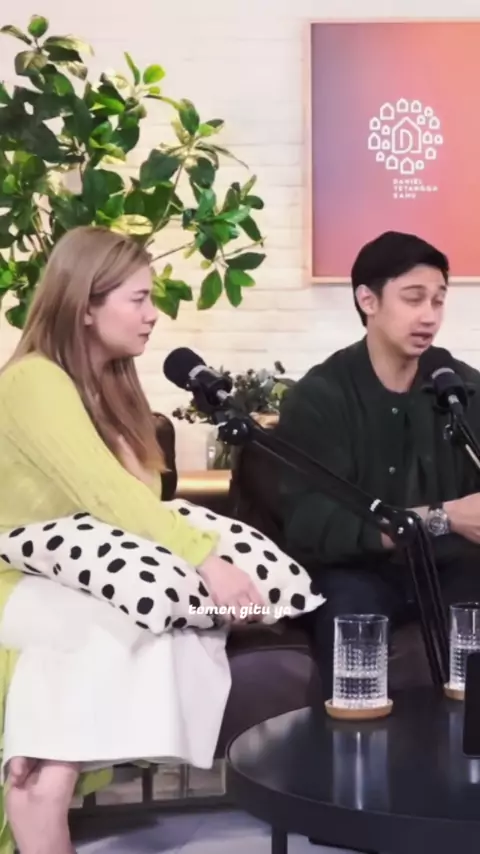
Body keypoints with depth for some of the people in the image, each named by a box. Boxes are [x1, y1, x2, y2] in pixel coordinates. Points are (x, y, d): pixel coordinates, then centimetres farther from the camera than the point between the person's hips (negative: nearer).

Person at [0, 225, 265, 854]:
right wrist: (205, 559, -35)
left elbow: (131, 499, 5)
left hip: (91, 588, 8)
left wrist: (204, 557, -12)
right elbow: (105, 492, -29)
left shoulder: (110, 383, 15)